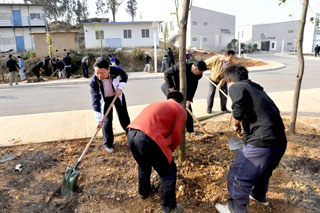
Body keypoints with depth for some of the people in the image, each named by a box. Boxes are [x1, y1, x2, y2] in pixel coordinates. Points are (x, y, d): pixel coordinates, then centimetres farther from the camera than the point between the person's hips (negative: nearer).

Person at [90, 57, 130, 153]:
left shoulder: (117, 70, -33)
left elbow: (125, 77, -8)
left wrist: (120, 88, -25)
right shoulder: (94, 81, -35)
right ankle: (108, 144, 15)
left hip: (118, 95, 2)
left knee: (124, 117, 12)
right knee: (107, 120, -5)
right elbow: (96, 100, -35)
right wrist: (99, 119, -40)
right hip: (106, 99, -1)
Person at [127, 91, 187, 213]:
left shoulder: (158, 104, 32)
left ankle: (143, 191, 56)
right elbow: (176, 136, 3)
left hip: (131, 134, 8)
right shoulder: (180, 110, 13)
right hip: (148, 138, -7)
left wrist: (164, 149, 37)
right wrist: (169, 150, 21)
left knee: (143, 165, 35)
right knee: (169, 172, 15)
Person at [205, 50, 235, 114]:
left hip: (222, 80, 3)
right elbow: (206, 63, -14)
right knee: (211, 93, 0)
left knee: (224, 93, 5)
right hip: (213, 79, -3)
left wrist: (220, 83, -21)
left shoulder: (230, 64, -18)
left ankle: (223, 108, 21)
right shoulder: (216, 58, -27)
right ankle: (209, 109, 13)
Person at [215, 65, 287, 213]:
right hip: (280, 142, 9)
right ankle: (259, 196, 58)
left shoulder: (236, 86, -4)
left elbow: (240, 104, -26)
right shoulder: (257, 89, 20)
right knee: (263, 171, 34)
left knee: (238, 177, 11)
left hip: (261, 144, -9)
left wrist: (236, 124, -7)